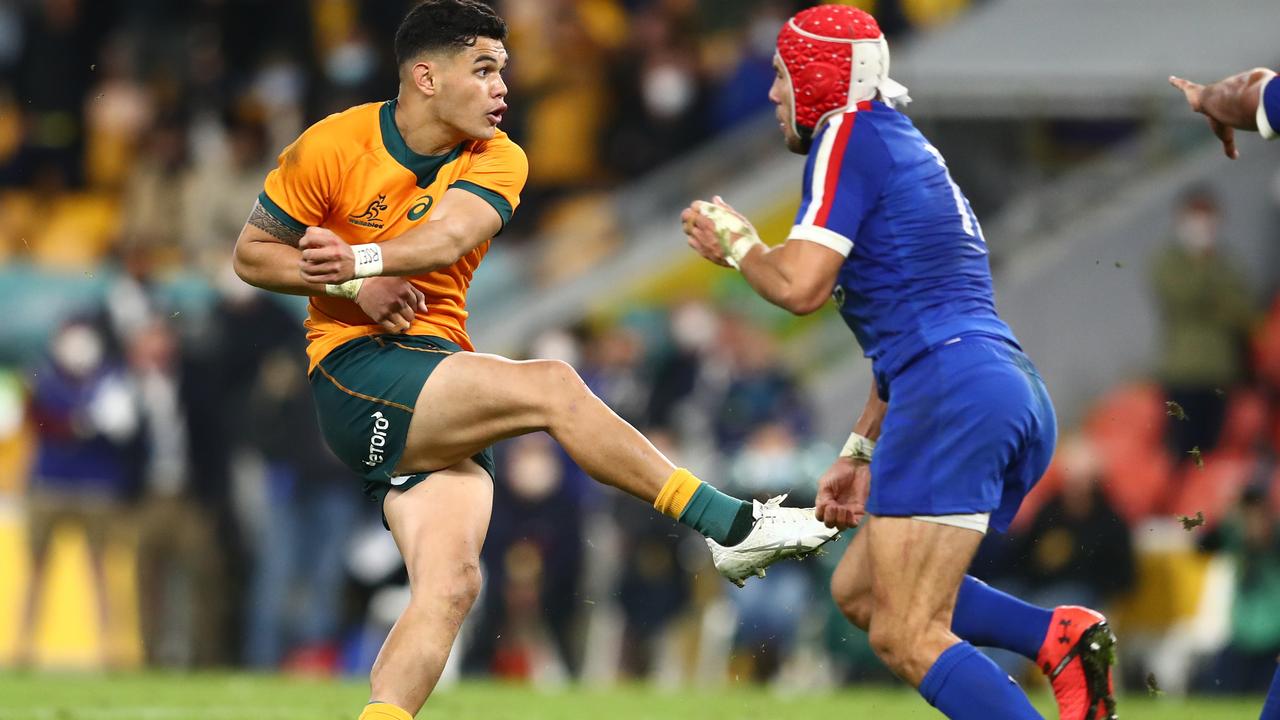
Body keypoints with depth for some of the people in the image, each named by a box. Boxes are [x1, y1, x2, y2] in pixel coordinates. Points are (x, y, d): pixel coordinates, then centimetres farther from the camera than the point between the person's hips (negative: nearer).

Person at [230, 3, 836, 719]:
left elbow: (450, 234, -18)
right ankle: (730, 525, -23)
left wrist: (360, 259, -39)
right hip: (356, 373, -6)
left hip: (443, 391, 6)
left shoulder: (497, 161, 4)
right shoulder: (335, 145, -5)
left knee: (450, 586, -13)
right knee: (550, 385, -25)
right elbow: (252, 254, 3)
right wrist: (353, 286, -15)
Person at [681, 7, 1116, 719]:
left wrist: (736, 243, 9)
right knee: (860, 588, 19)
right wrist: (861, 452, 34)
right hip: (1020, 399, 10)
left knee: (907, 637, -12)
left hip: (955, 395, -10)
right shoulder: (913, 149, 28)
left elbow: (800, 285, -11)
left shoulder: (850, 134, -1)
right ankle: (1061, 634, 0)